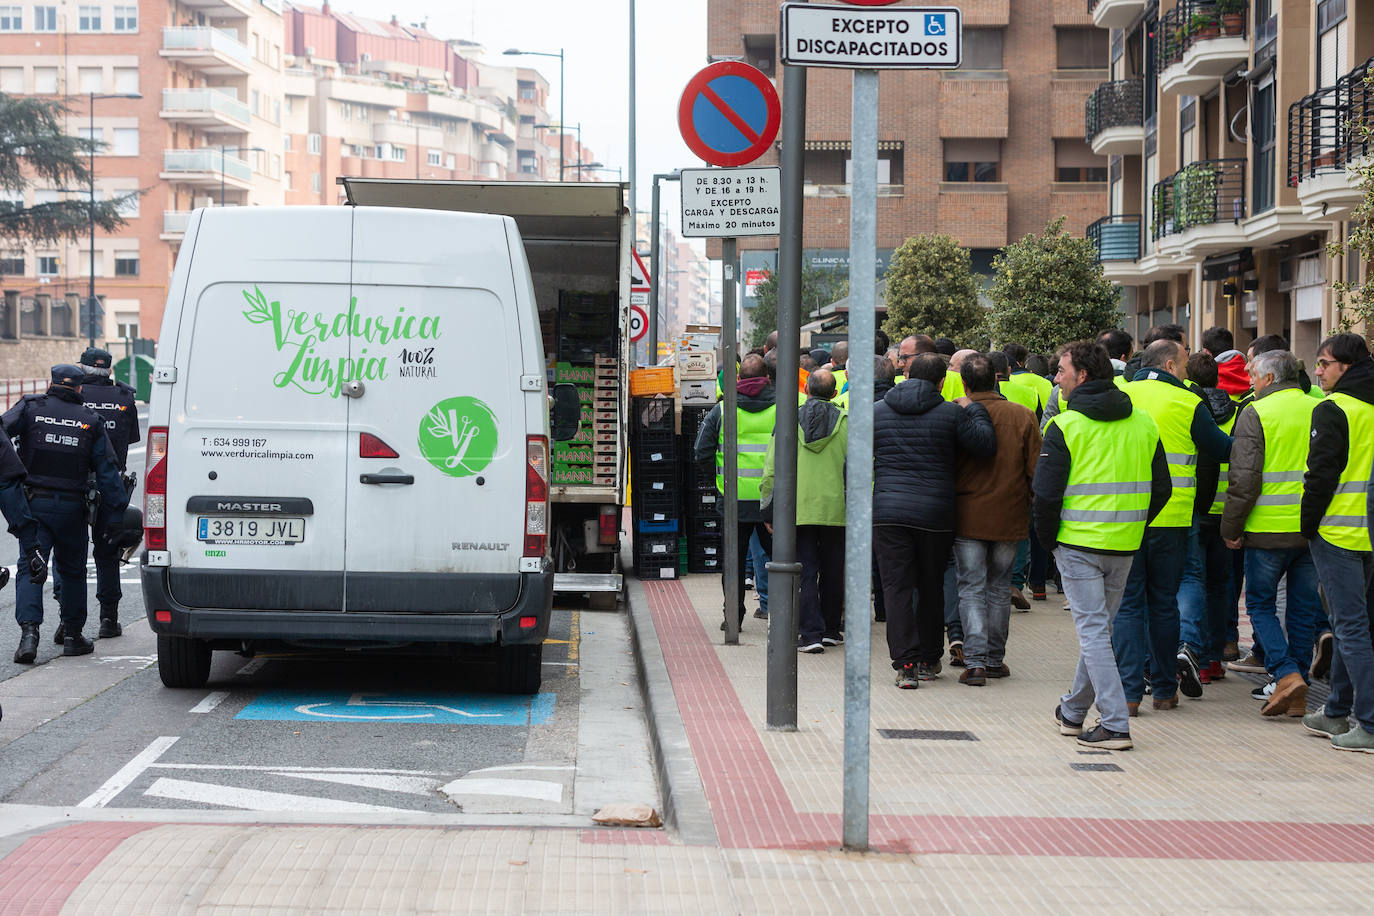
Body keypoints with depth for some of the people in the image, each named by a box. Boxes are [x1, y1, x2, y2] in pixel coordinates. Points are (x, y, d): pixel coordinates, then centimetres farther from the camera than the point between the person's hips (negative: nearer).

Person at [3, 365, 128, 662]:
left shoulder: (31, 408, 2)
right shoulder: (91, 421, 5)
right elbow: (107, 470, 3)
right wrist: (118, 512, 5)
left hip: (34, 503, -1)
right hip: (71, 508, 1)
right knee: (72, 570, 14)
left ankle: (29, 632, -19)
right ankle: (72, 635, 19)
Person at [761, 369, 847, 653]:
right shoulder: (846, 423, -2)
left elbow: (771, 470, 1)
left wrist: (769, 511, 8)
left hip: (798, 510, 0)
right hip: (836, 510, 0)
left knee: (805, 573, 2)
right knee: (832, 572, 13)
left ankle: (810, 633, -5)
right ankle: (830, 629, 22)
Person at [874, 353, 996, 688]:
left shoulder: (876, 411, 5)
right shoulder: (952, 413, -2)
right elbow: (985, 446, -7)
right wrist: (975, 411, 8)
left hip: (887, 510, 0)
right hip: (935, 514, 0)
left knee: (896, 587, 1)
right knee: (931, 587, 14)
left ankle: (905, 664, -9)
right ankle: (929, 659, 23)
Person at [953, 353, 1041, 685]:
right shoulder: (1022, 417, -5)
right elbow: (1035, 470, -1)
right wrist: (1037, 515, 11)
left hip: (967, 517, -2)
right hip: (1009, 519, 2)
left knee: (971, 588, 3)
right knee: (998, 587, 15)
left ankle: (975, 661, -7)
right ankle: (995, 659, 20)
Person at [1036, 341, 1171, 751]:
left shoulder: (1064, 426, -10)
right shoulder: (1143, 424, 7)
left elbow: (1046, 492, -12)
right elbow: (1161, 489, 10)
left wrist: (1047, 538, 3)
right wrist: (1134, 528, 17)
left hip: (1079, 543, -6)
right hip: (1125, 546, 6)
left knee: (1093, 630, -3)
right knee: (1098, 627, 18)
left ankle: (1115, 724, -10)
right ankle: (1073, 710, 32)